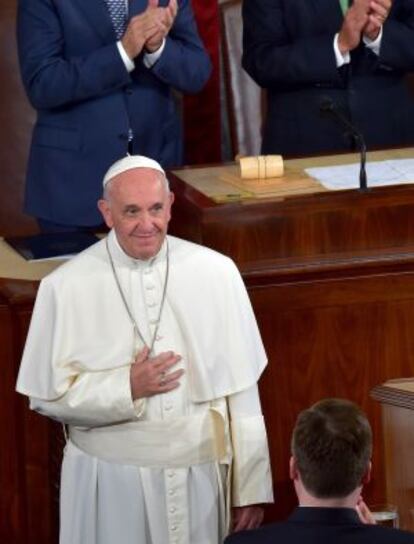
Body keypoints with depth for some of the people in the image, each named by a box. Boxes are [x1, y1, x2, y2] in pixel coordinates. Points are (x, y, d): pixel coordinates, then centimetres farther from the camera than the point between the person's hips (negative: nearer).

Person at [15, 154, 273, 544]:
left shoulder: (216, 273, -4)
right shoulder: (66, 288, -7)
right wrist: (128, 389, -16)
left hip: (202, 476, 1)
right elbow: (47, 395, -4)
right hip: (111, 482, -1)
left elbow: (241, 390, 0)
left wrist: (250, 489, 1)